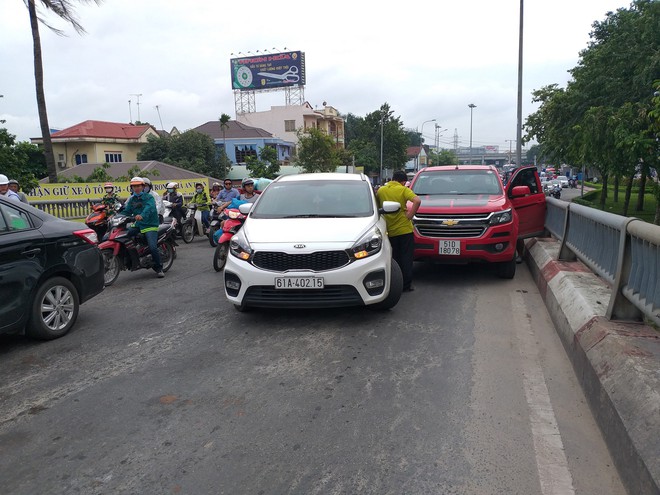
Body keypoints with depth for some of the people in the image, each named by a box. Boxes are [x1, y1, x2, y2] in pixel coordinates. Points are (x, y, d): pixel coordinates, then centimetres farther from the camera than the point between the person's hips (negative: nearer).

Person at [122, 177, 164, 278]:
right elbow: (126, 211, 12)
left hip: (150, 225, -7)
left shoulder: (149, 197, -6)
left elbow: (149, 208, -26)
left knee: (152, 247, -19)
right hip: (138, 225, 7)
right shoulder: (132, 199, 16)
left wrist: (142, 215, -45)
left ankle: (159, 268, -3)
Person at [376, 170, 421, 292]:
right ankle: (406, 285, 5)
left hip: (390, 231, 3)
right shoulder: (403, 189, -7)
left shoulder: (381, 190, 4)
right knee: (406, 259, 5)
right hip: (404, 229, -3)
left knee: (394, 258, 14)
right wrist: (410, 215, -12)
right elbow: (417, 201, -21)